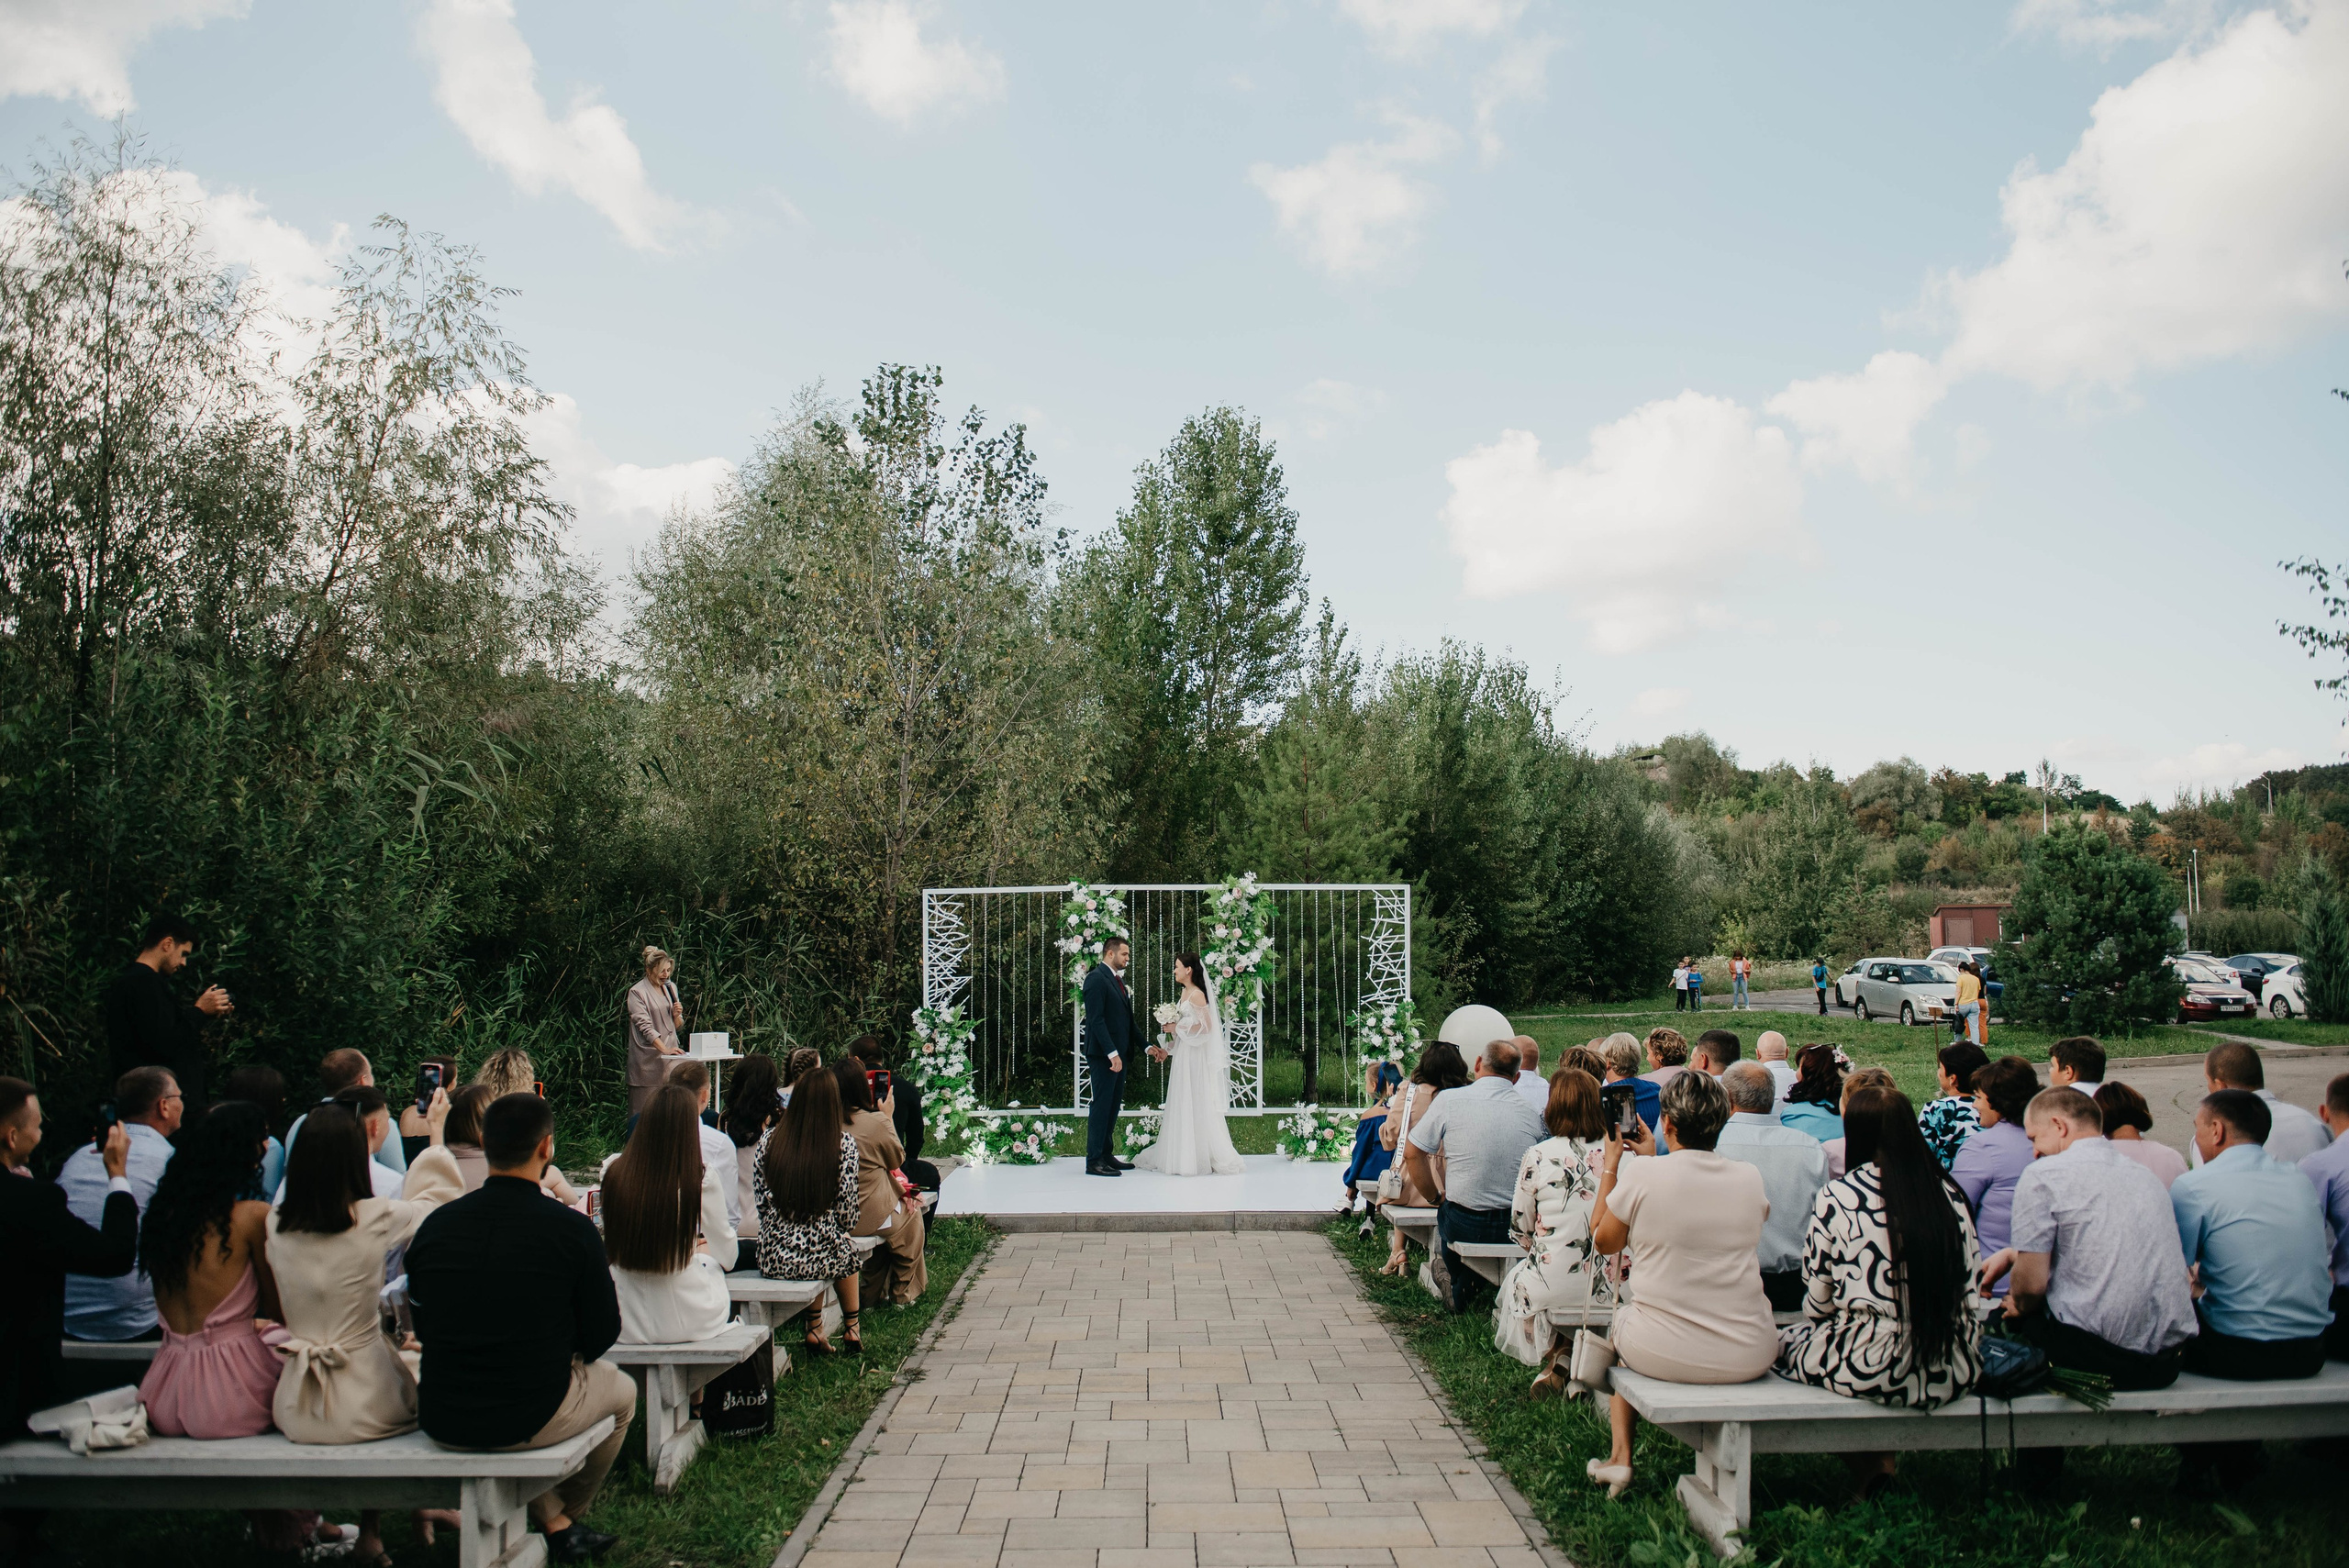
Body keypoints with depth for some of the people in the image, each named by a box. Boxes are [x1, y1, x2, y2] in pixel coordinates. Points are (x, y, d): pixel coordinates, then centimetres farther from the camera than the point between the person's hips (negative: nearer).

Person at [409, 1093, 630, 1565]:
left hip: (441, 1421, 4)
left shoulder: (434, 1225, -5)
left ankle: (553, 1521, 32)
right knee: (621, 1389, 27)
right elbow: (601, 1336, -5)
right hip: (531, 1420, -3)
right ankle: (568, 1514, 48)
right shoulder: (572, 1229, -15)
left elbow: (423, 1330, 9)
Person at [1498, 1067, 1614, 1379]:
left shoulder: (1539, 1156, -8)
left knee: (1515, 1277, 28)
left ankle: (1558, 1358, 17)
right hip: (1611, 1288, 3)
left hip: (1552, 1287, -2)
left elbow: (1520, 1229, 1)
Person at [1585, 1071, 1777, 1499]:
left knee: (1619, 1321, 32)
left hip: (1663, 1354, -2)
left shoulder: (1641, 1175, -14)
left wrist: (1610, 1166, 11)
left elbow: (1604, 1242, 3)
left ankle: (1620, 1456, 27)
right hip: (1749, 1358, 3)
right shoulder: (1750, 1178, -2)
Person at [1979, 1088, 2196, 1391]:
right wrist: (2011, 1253, 28)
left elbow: (2031, 1283, -9)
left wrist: (2019, 1306, 12)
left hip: (2095, 1355, -7)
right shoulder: (2145, 1175, 15)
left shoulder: (2043, 1175, -7)